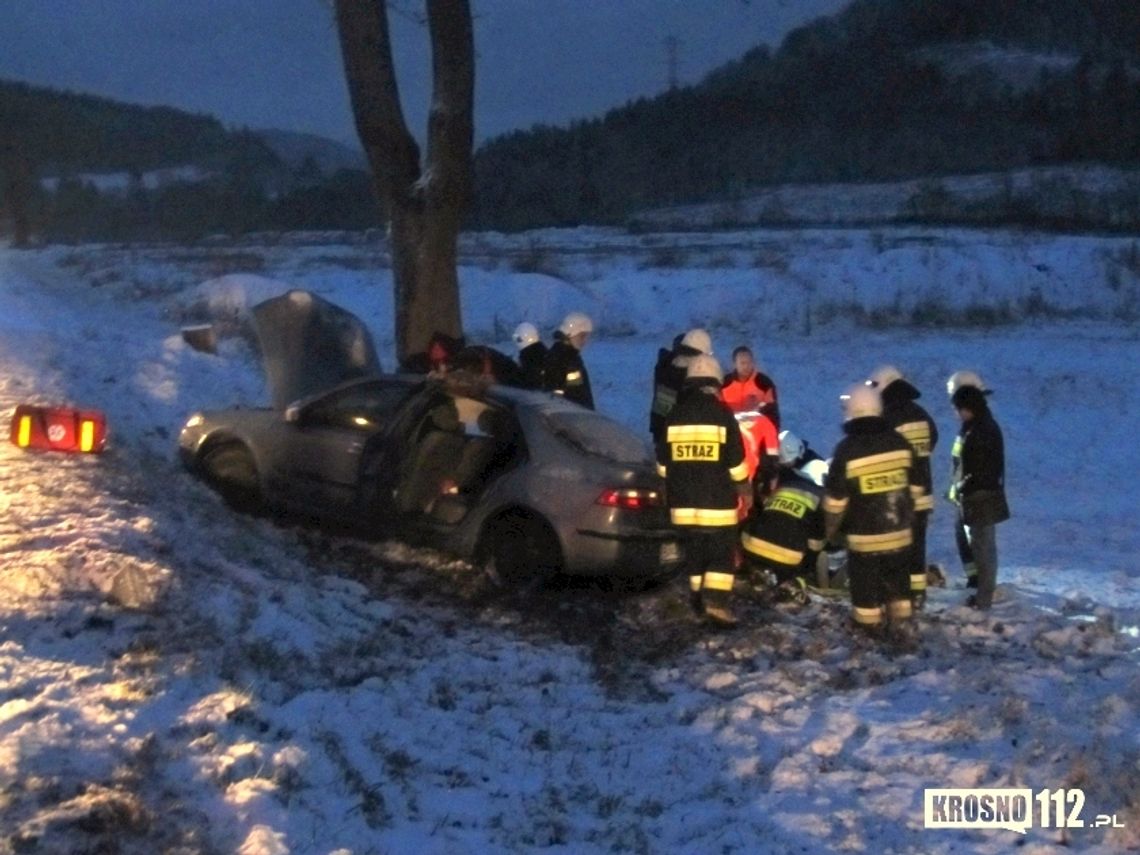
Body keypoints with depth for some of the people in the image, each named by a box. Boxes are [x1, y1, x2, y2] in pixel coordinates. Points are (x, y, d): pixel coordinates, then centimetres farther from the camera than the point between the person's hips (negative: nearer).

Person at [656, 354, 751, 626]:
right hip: (717, 501, -4)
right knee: (722, 551, -1)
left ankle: (699, 600, 19)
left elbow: (663, 462, 10)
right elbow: (736, 462, -5)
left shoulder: (674, 416, 6)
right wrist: (745, 491, 8)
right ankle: (717, 601, -14)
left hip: (684, 501, 4)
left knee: (694, 550, 14)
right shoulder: (722, 415, -6)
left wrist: (671, 490, 24)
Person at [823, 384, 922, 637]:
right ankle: (899, 625, 22)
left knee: (866, 586, 8)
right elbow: (915, 488, 8)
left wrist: (831, 529, 4)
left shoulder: (847, 449, -15)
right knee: (898, 582, 17)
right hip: (900, 532, 4)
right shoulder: (900, 444, -2)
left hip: (864, 536, -4)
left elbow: (835, 499, -11)